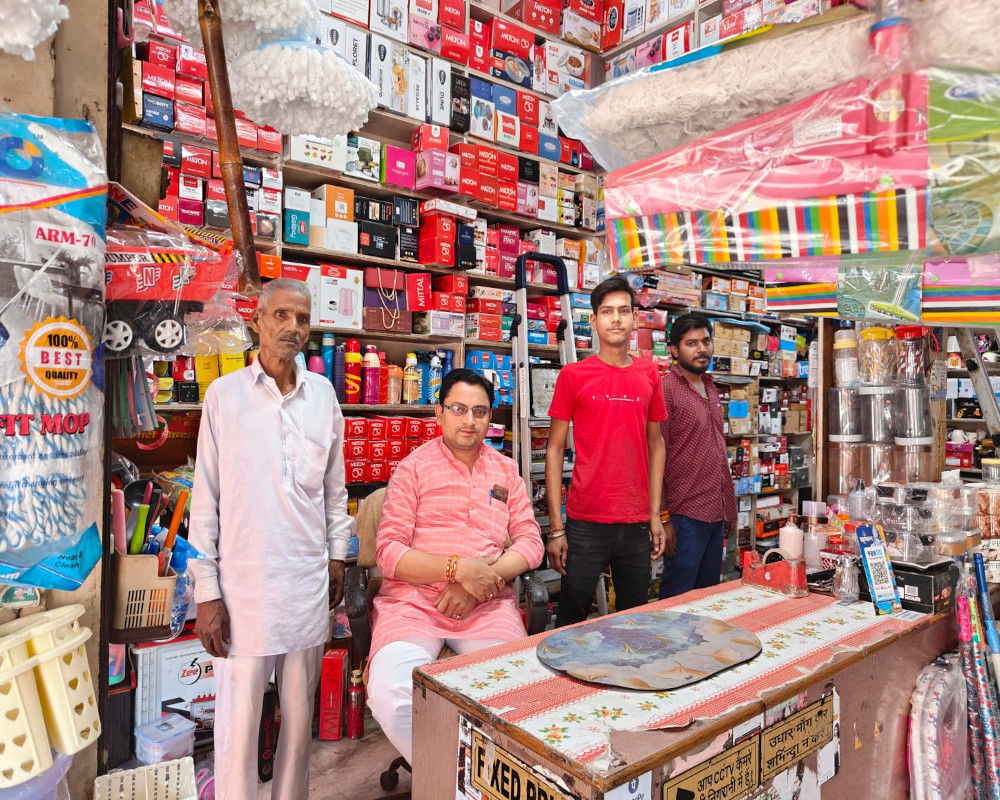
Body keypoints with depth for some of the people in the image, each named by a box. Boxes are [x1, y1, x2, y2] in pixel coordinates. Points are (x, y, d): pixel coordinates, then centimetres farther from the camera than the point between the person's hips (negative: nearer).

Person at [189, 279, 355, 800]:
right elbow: (206, 499, -3)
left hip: (308, 582, 3)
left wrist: (337, 555, 12)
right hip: (243, 585, -3)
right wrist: (206, 591, -4)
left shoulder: (323, 395, 5)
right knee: (238, 723, 5)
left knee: (299, 715, 14)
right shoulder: (224, 394, -3)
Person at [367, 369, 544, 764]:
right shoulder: (413, 467, 3)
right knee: (389, 691, -27)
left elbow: (530, 541, 8)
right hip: (413, 600, -2)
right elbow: (388, 553, -4)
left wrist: (481, 581, -9)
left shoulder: (506, 471, 14)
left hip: (488, 604, 2)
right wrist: (458, 568, -16)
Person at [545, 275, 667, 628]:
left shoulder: (649, 374, 7)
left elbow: (655, 444, 12)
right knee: (571, 618, 7)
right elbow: (554, 449, -2)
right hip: (585, 522, -3)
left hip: (637, 522, 3)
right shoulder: (573, 375, -3)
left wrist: (655, 514, 7)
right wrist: (555, 527, -6)